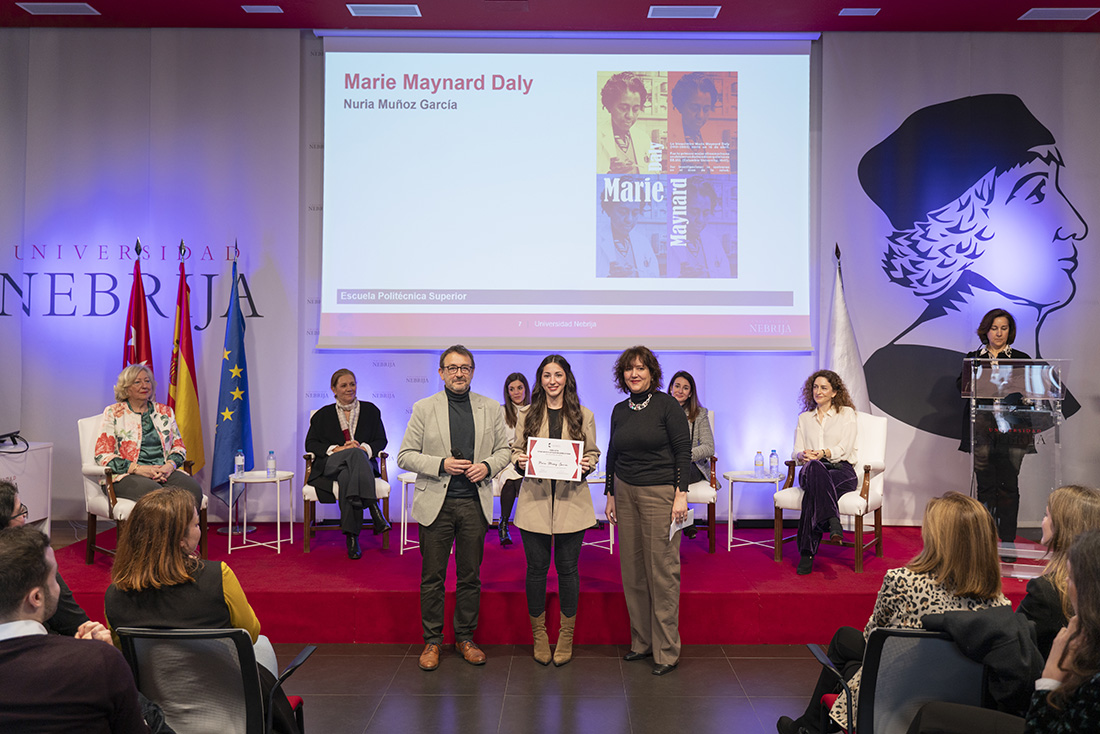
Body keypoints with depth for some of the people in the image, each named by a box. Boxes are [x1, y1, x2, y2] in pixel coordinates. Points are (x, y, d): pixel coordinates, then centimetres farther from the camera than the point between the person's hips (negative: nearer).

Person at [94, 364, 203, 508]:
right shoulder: (113, 413, 8)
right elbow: (102, 455, 1)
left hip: (164, 473, 4)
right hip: (127, 475, -3)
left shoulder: (165, 411, 19)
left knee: (194, 490, -30)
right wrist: (138, 469, -13)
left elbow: (179, 446, 20)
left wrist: (170, 465, -5)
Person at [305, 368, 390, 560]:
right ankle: (373, 508, -50)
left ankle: (351, 536, -43)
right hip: (330, 465, -1)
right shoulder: (323, 415, 18)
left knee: (347, 476, -40)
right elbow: (310, 444, 8)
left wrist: (364, 448, -11)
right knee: (356, 454, -39)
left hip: (363, 462, 1)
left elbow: (381, 441, 13)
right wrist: (337, 449, -10)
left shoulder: (370, 410, 19)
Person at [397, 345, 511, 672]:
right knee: (432, 577, 4)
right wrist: (441, 465, -15)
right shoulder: (424, 408, 1)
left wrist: (487, 466, -8)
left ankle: (465, 637, 24)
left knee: (470, 576, 9)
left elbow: (504, 448, 13)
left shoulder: (490, 408, 7)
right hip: (436, 502, -2)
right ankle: (432, 641, 18)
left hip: (475, 503, 2)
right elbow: (406, 455, -1)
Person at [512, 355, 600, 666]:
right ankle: (539, 634, 21)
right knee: (536, 568, 6)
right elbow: (515, 450, 12)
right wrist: (520, 462, -10)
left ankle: (566, 636, 20)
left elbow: (593, 453, 11)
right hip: (535, 499, 1)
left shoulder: (583, 416, 6)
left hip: (571, 499, 0)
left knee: (567, 568, 6)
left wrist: (587, 465, -10)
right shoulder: (527, 415, 7)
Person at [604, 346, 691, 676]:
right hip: (625, 492, 6)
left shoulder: (666, 405, -4)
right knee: (632, 570, 8)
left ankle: (666, 651, 7)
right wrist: (611, 495, 15)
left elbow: (683, 450, -7)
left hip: (661, 493, -5)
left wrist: (681, 494, -12)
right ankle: (641, 641, 21)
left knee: (663, 570, -3)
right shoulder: (619, 410, 11)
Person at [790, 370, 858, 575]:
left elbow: (845, 447, 0)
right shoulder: (804, 418, 25)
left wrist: (823, 453, -20)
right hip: (811, 471, 2)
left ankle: (807, 553, -44)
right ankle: (833, 523, -53)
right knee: (814, 467, -41)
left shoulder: (846, 413, 15)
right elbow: (797, 451, 15)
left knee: (813, 491, -39)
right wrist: (803, 456, -12)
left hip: (841, 469, -2)